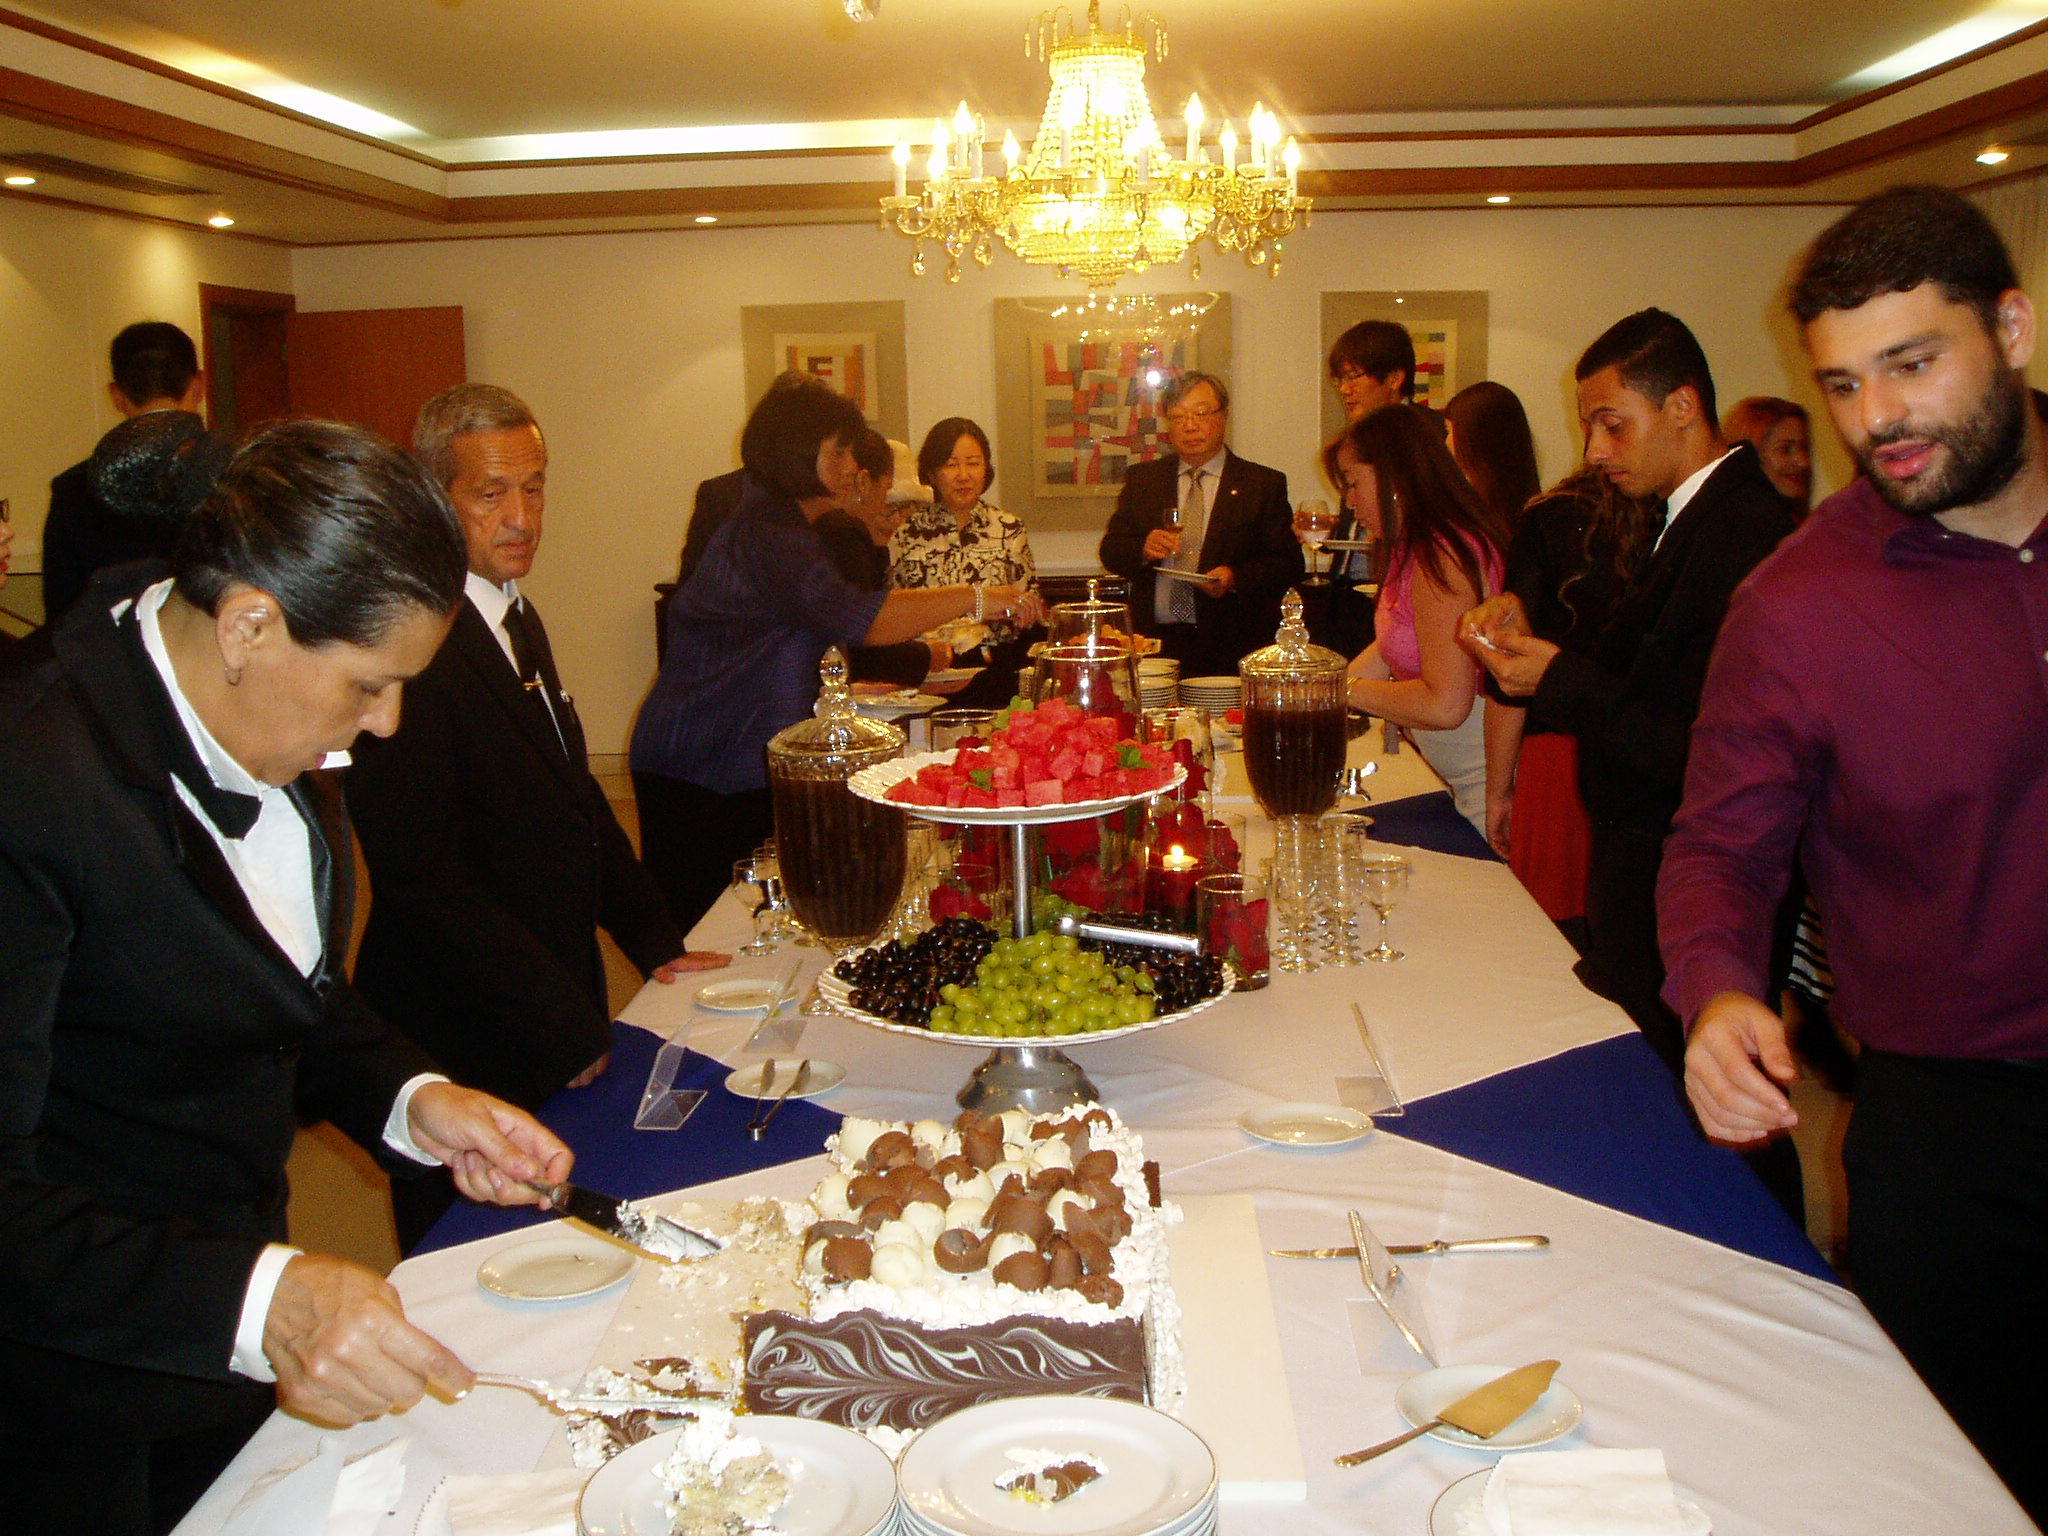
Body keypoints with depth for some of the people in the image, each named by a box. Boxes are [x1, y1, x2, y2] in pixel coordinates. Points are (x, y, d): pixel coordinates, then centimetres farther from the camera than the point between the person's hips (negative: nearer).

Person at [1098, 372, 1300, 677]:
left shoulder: (1264, 484, 8)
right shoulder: (1142, 478, 17)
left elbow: (1289, 564, 2)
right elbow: (1110, 551, 12)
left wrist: (1236, 578, -15)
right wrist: (1143, 549, -10)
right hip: (1155, 644, 1)